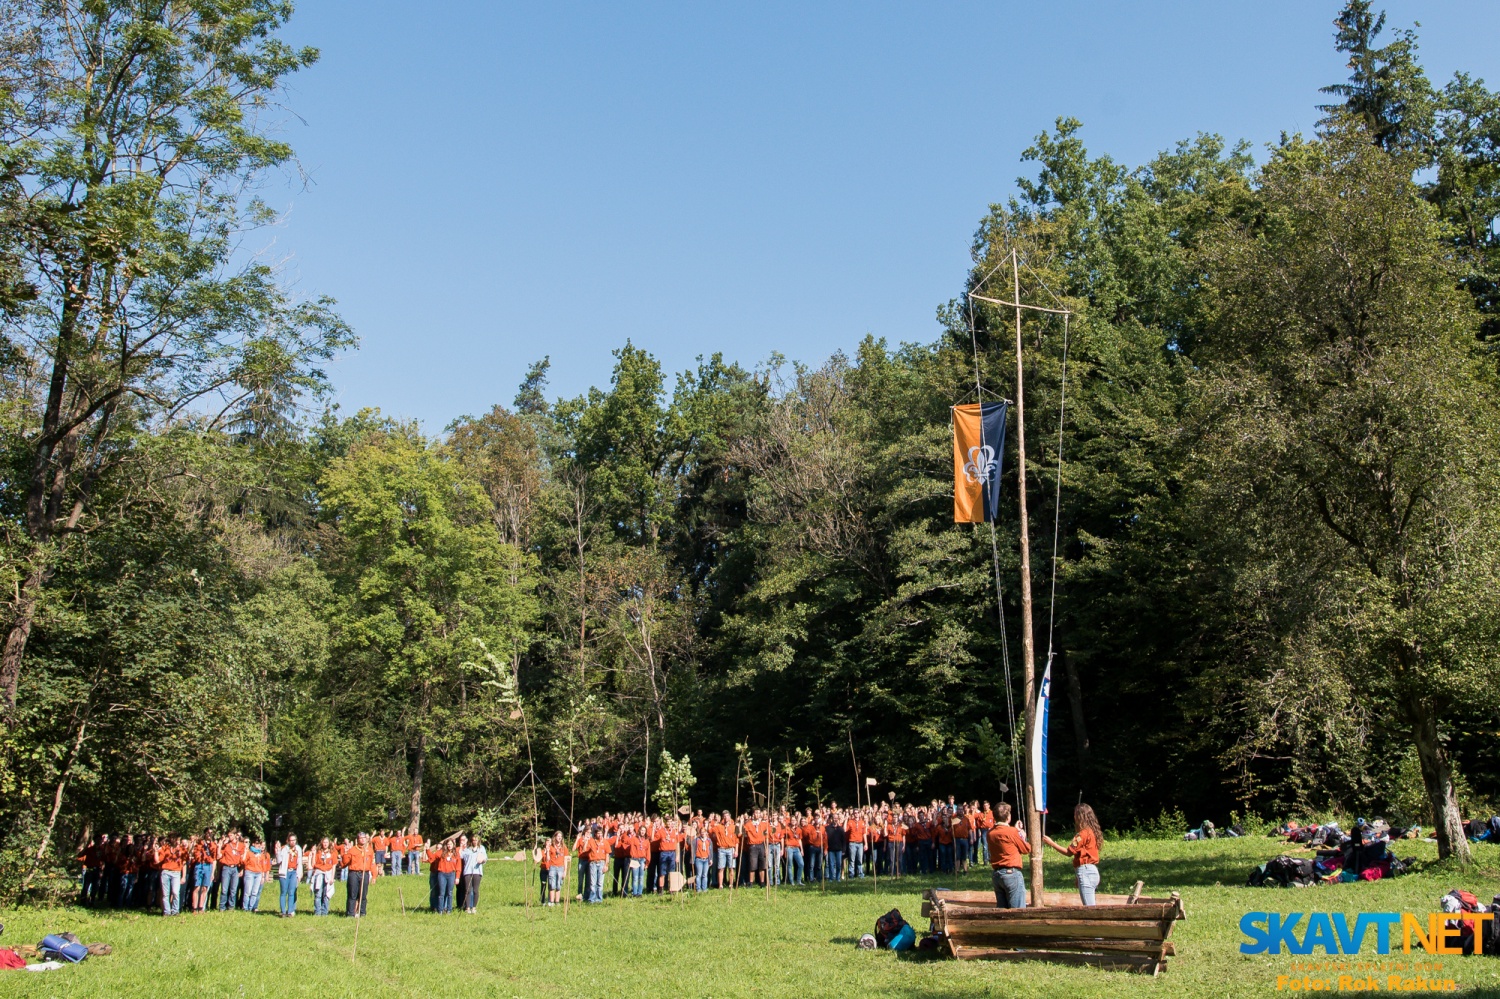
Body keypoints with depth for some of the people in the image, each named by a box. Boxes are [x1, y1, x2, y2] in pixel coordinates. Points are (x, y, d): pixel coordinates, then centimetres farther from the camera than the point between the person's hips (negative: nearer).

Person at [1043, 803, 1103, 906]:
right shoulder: (1092, 831, 15)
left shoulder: (1083, 833, -12)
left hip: (1085, 872, -10)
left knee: (1089, 908, -11)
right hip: (1093, 871, 10)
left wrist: (1051, 843, -6)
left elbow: (1069, 852, -12)